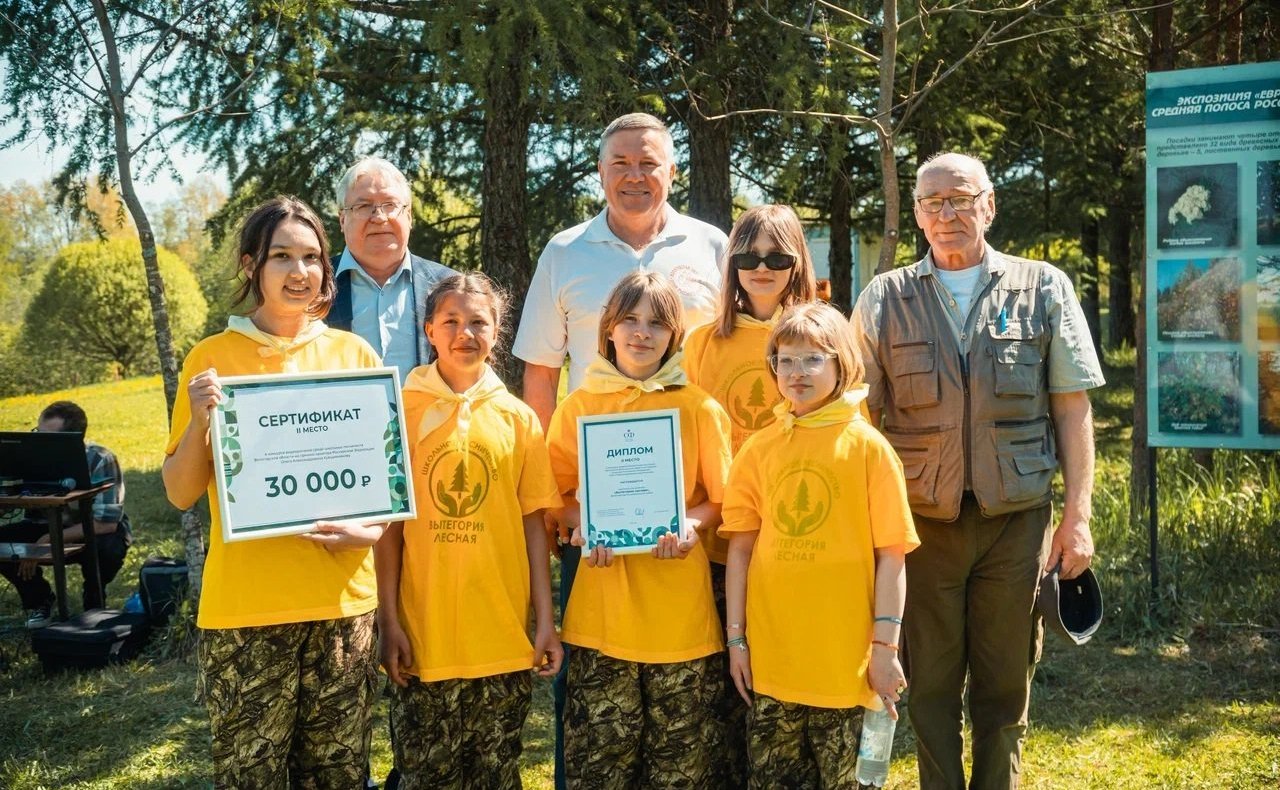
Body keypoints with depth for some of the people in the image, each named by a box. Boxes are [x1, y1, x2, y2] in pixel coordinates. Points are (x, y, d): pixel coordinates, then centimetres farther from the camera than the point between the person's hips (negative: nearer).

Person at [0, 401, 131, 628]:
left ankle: (93, 606, -4)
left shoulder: (100, 461, -25)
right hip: (49, 527, 4)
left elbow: (107, 523, -29)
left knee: (107, 548, -37)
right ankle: (39, 601, 6)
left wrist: (49, 541, -31)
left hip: (97, 533, -4)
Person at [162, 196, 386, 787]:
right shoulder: (212, 358, 0)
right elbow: (180, 493, 3)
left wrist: (373, 529, -7)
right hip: (244, 605, -1)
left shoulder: (354, 355, 5)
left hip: (342, 599, 2)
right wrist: (199, 421, -15)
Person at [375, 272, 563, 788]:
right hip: (424, 634, -1)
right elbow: (388, 523, 0)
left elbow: (533, 523, 5)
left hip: (505, 636, 2)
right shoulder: (403, 411, 0)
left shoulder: (519, 418, 5)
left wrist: (545, 621, 2)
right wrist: (389, 620, -5)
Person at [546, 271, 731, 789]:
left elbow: (723, 498, 7)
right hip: (601, 610, 0)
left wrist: (691, 523, -13)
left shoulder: (699, 407, 3)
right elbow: (552, 497, 7)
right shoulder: (579, 406, 5)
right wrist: (583, 525, -12)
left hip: (680, 608, 0)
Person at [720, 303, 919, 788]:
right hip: (770, 655, 3)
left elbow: (891, 554, -5)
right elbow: (740, 548, 7)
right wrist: (735, 637, 5)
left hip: (845, 657, -2)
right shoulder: (759, 449, 5)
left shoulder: (867, 446, -4)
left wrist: (885, 645, -8)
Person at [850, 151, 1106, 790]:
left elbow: (1072, 410, 3)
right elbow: (860, 415, 4)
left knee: (1006, 683, 10)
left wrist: (1077, 516, -2)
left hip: (1017, 517, 0)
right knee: (932, 683, 9)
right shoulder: (883, 300, 4)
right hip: (921, 519, 0)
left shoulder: (1044, 289, 3)